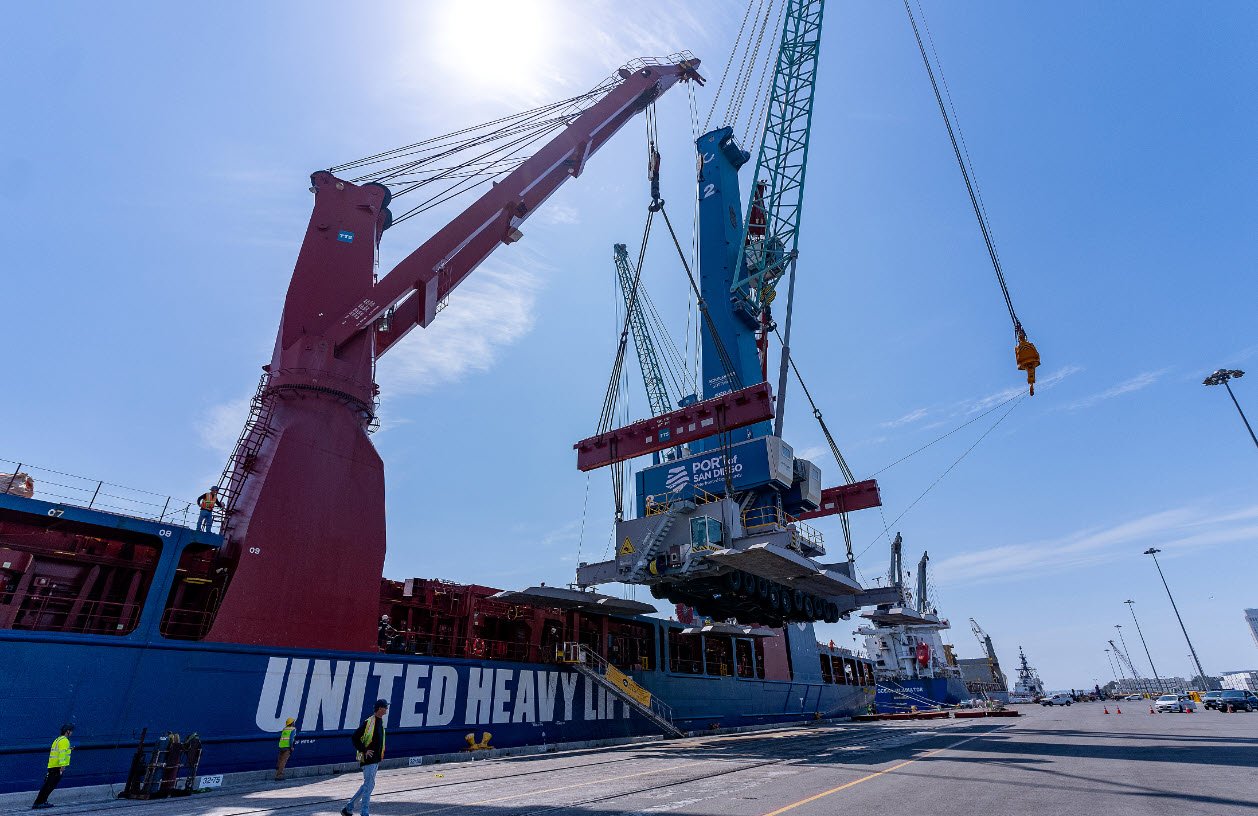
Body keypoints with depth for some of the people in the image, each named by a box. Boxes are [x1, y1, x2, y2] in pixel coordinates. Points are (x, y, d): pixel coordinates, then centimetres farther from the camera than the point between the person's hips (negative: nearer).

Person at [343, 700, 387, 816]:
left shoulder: (380, 721, 11)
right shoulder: (368, 722, -17)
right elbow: (355, 738, -17)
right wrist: (364, 750, -18)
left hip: (376, 759, 9)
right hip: (368, 759, -9)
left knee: (367, 785, 15)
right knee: (369, 785, -4)